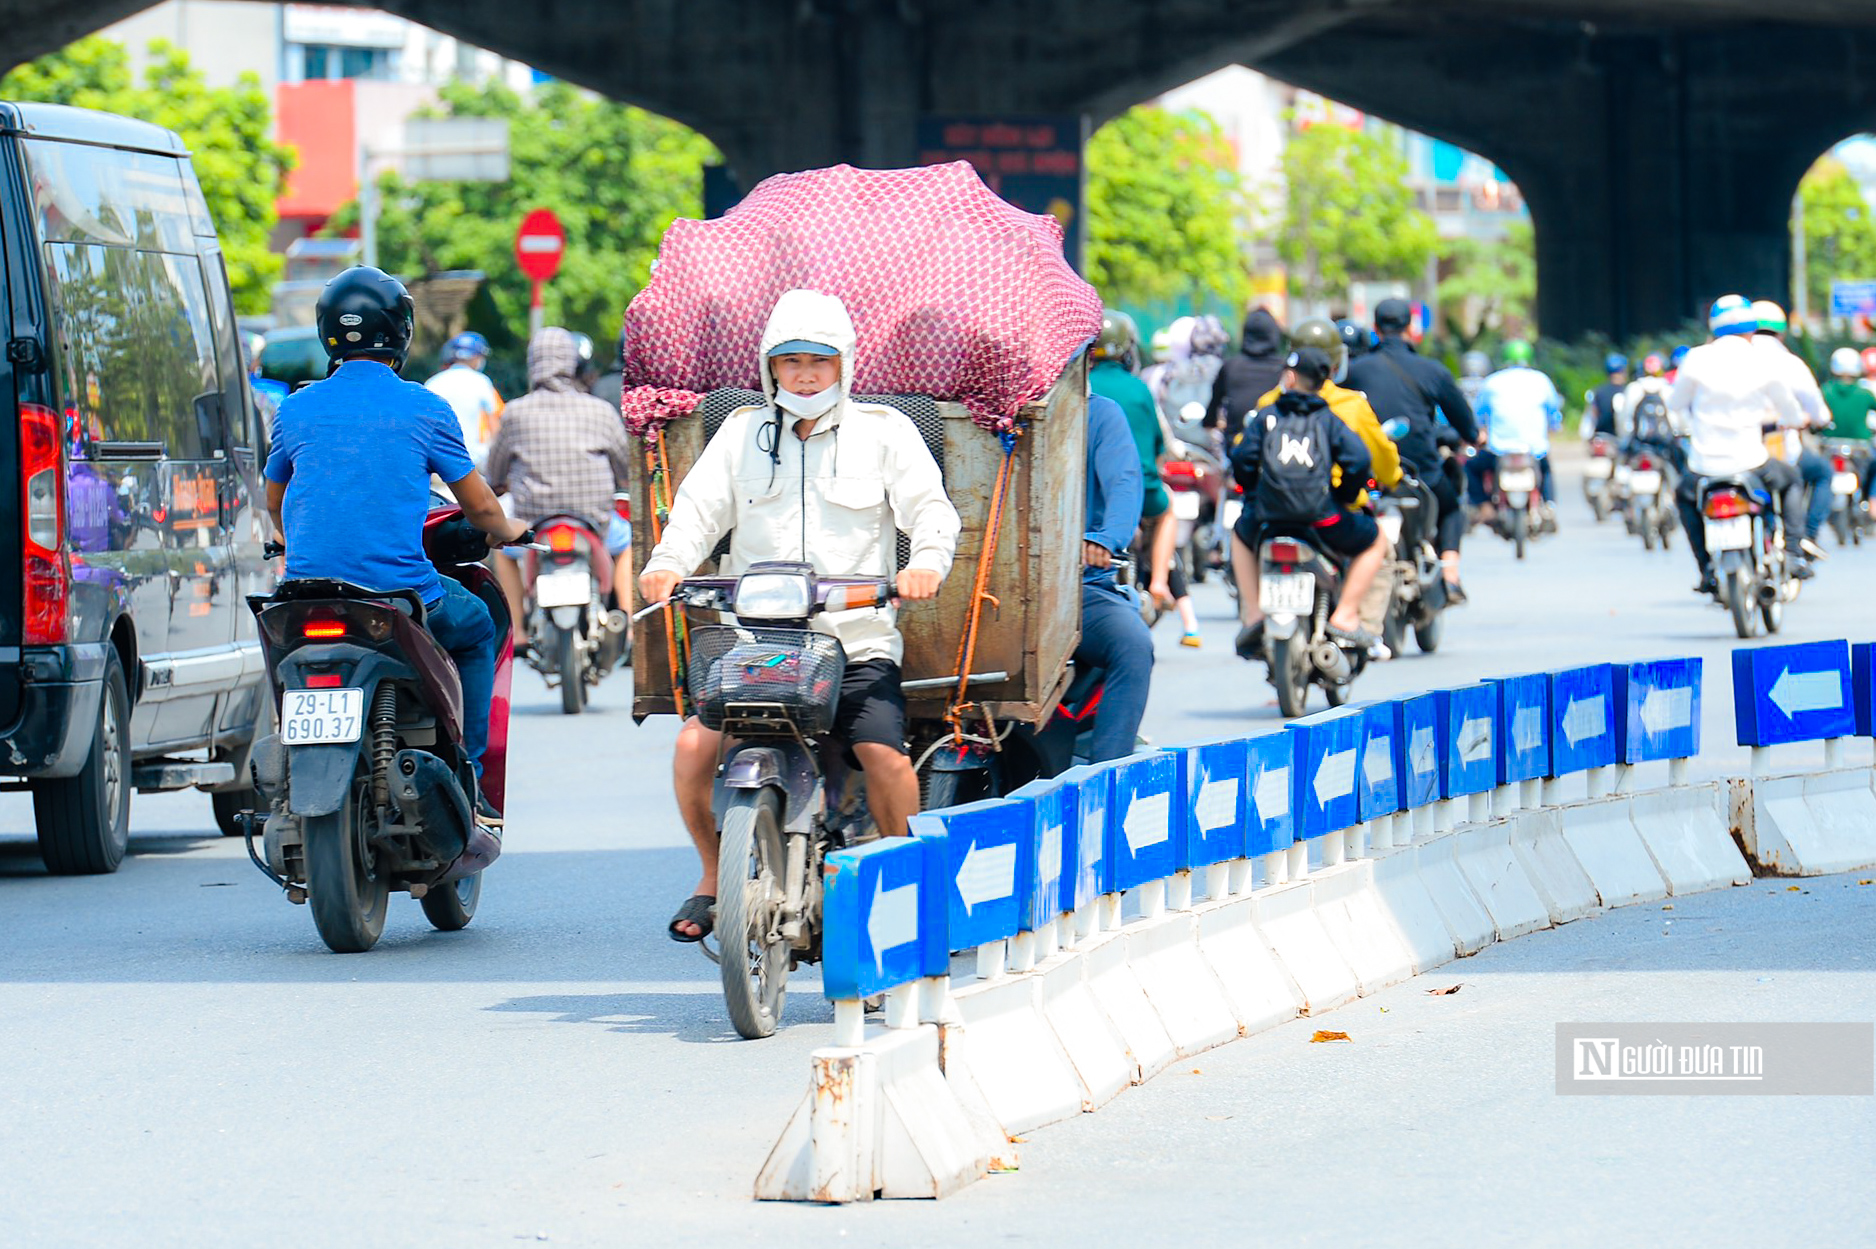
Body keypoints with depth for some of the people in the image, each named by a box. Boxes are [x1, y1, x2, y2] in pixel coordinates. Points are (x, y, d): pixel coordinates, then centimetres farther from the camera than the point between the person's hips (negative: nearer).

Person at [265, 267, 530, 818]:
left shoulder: (296, 408, 6)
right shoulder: (425, 410, -2)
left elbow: (274, 505, 22)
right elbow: (480, 507, 6)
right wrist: (507, 530, 29)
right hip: (401, 590, -3)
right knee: (478, 627, 27)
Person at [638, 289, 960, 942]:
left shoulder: (883, 431, 9)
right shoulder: (741, 433, 16)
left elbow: (931, 508, 0)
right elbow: (699, 508, 7)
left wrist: (926, 563, -22)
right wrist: (667, 564, -14)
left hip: (857, 641, -2)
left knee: (883, 753, -23)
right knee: (695, 744, -17)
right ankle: (713, 876, 6)